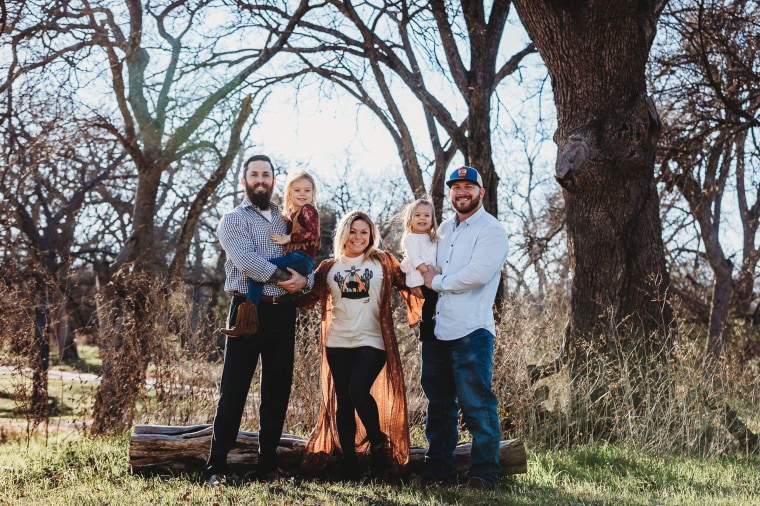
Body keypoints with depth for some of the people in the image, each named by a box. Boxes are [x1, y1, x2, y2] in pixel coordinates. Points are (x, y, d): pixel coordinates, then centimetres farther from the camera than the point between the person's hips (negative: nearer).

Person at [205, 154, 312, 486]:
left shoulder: (287, 220, 16)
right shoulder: (233, 220, 2)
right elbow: (246, 259, -14)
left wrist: (304, 280, -13)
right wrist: (283, 277, -15)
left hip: (283, 312, 4)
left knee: (277, 391, 7)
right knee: (233, 391, -3)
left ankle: (268, 466, 16)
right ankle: (216, 466, 2)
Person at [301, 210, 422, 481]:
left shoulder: (383, 262, 7)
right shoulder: (329, 267, 11)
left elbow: (407, 284, 2)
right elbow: (310, 296, 6)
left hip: (372, 341, -3)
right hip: (338, 343, 3)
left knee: (358, 390, -20)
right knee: (343, 401, 5)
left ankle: (379, 443, 4)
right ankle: (348, 460, 14)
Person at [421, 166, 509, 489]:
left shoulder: (491, 230, -6)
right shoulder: (444, 229, 17)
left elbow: (477, 274, -20)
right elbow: (426, 267, 27)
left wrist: (436, 282, -8)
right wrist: (421, 280, 4)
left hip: (471, 331, -7)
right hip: (437, 329, 8)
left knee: (477, 406, -5)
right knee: (439, 404, 13)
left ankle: (484, 473, 2)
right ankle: (438, 468, 22)